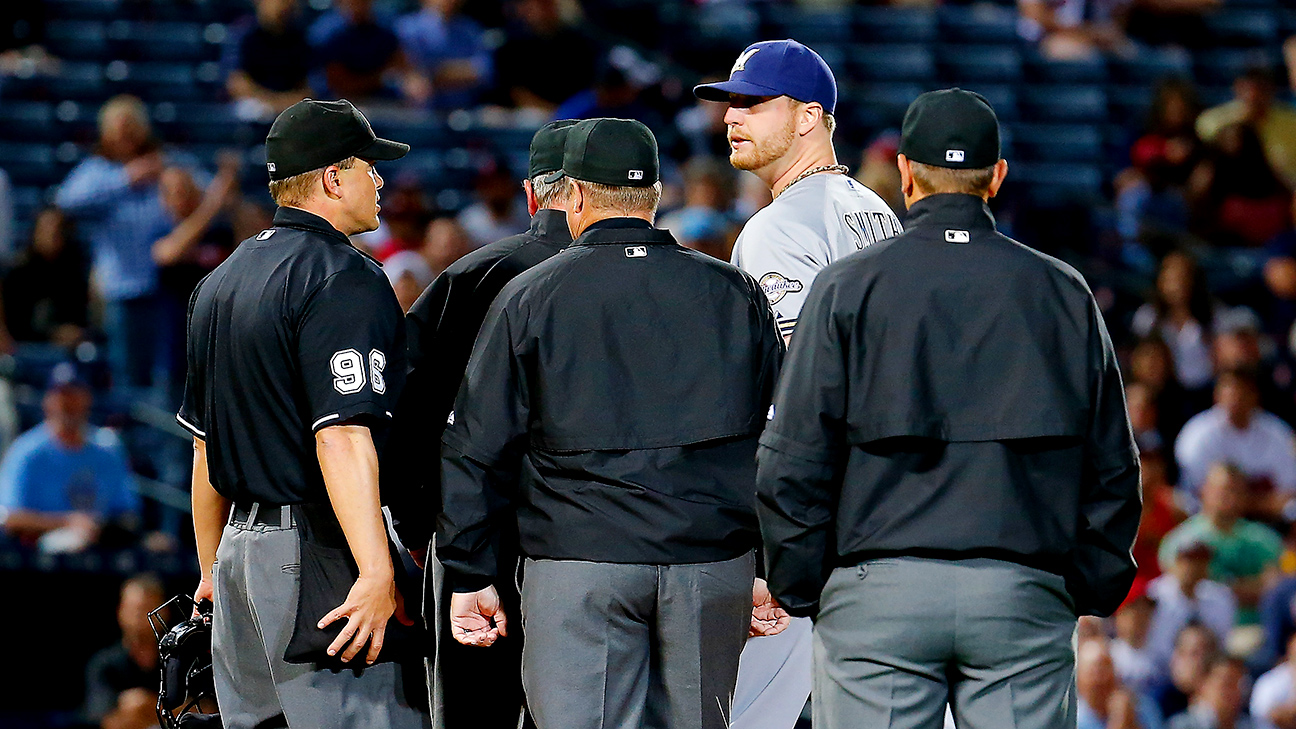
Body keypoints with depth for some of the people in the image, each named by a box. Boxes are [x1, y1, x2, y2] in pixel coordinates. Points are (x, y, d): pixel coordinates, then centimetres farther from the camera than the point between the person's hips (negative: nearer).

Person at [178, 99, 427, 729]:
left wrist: (213, 570, 30)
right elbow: (341, 437, -22)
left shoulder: (220, 281, 17)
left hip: (240, 549, 9)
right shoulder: (344, 280, -12)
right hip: (317, 557, -9)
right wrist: (377, 574, -26)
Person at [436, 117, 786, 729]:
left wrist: (472, 576, 8)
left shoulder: (529, 297, 3)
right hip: (714, 564, 3)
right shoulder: (734, 294, 10)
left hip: (579, 570, -3)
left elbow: (477, 449, 3)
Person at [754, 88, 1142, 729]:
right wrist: (1092, 591, 19)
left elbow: (794, 461, 0)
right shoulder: (1064, 293, 10)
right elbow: (1112, 467, 12)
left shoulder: (848, 287, 2)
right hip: (1024, 595, 2)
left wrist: (800, 589, 8)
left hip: (878, 600, -2)